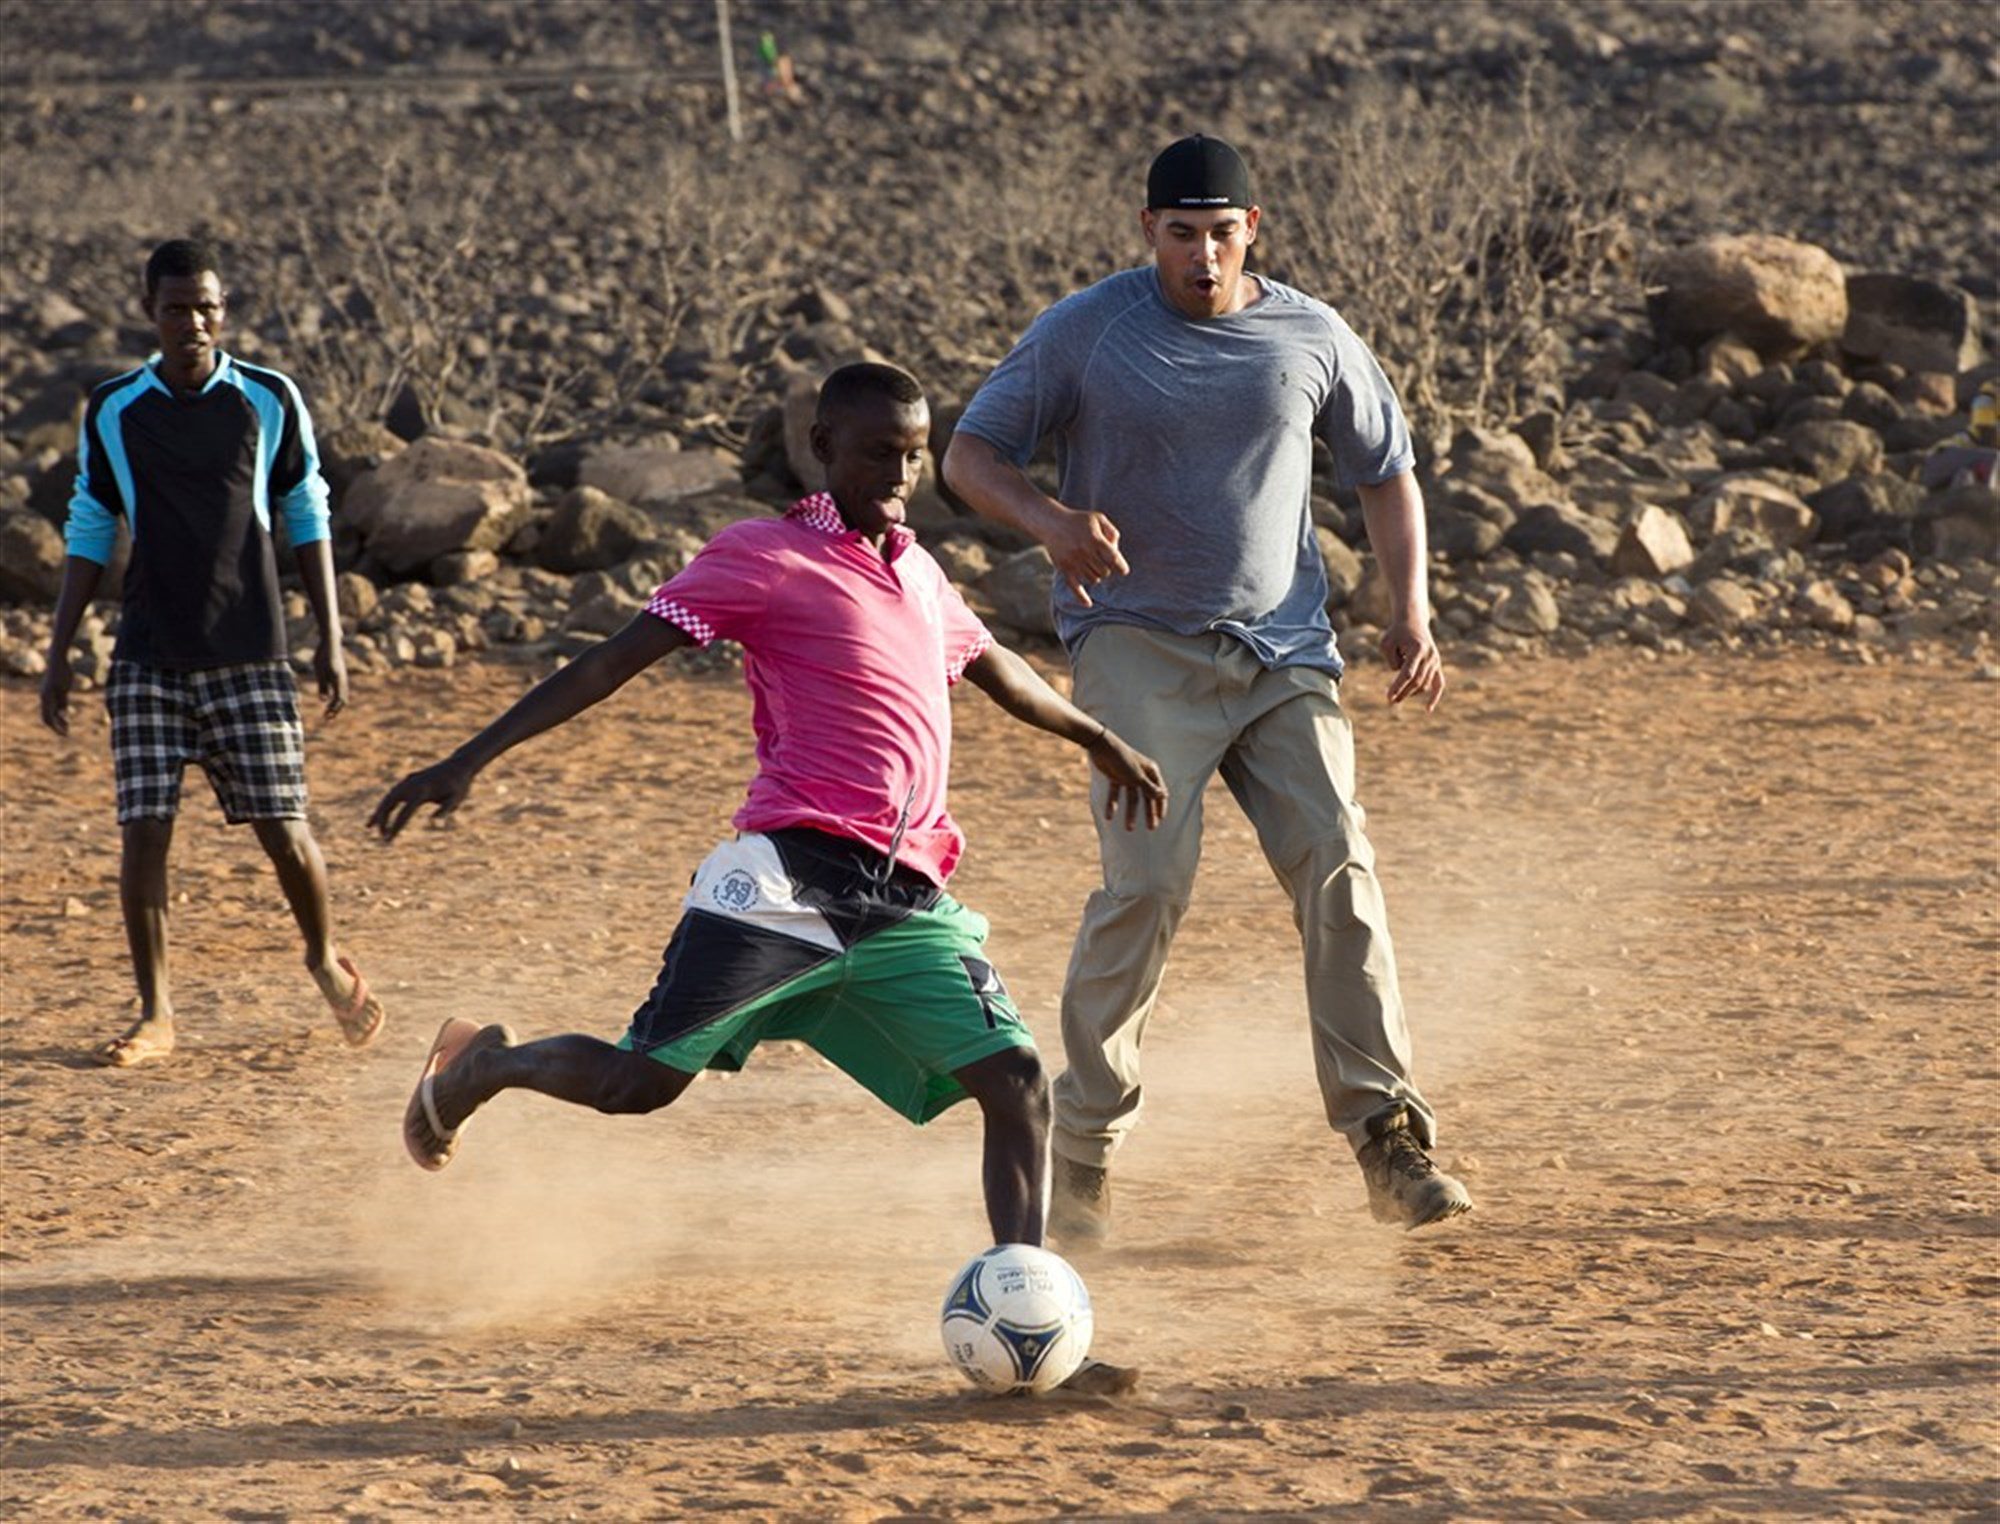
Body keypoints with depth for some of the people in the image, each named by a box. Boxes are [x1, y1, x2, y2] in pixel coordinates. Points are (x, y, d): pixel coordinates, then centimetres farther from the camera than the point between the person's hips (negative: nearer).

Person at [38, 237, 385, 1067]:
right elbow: (89, 535, 10)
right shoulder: (113, 412, 3)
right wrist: (58, 654, 7)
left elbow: (307, 521, 6)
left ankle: (326, 959, 26)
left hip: (248, 655, -1)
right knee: (142, 831, -5)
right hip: (148, 659, 1)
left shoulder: (270, 401, 0)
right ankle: (154, 1014, 6)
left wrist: (330, 639, 2)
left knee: (282, 827, -3)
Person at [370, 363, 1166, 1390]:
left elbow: (995, 670, 40)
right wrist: (469, 762, -12)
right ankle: (482, 1068, 21)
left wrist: (1098, 741, 55)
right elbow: (613, 662, -5)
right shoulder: (764, 557, -1)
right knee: (642, 1081, -9)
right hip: (790, 876, -6)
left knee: (1016, 1083, -8)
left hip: (908, 901, 6)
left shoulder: (918, 573, 20)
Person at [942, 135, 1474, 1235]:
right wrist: (1048, 519, -21)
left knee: (1337, 869, -9)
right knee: (1150, 877, -17)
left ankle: (1385, 1136, -6)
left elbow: (1385, 471, 17)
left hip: (1283, 652, 3)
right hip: (1137, 641, -3)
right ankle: (1081, 1145, -7)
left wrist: (1411, 614, 3)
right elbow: (970, 451, 0)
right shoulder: (1084, 331, -2)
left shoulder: (1313, 338, 6)